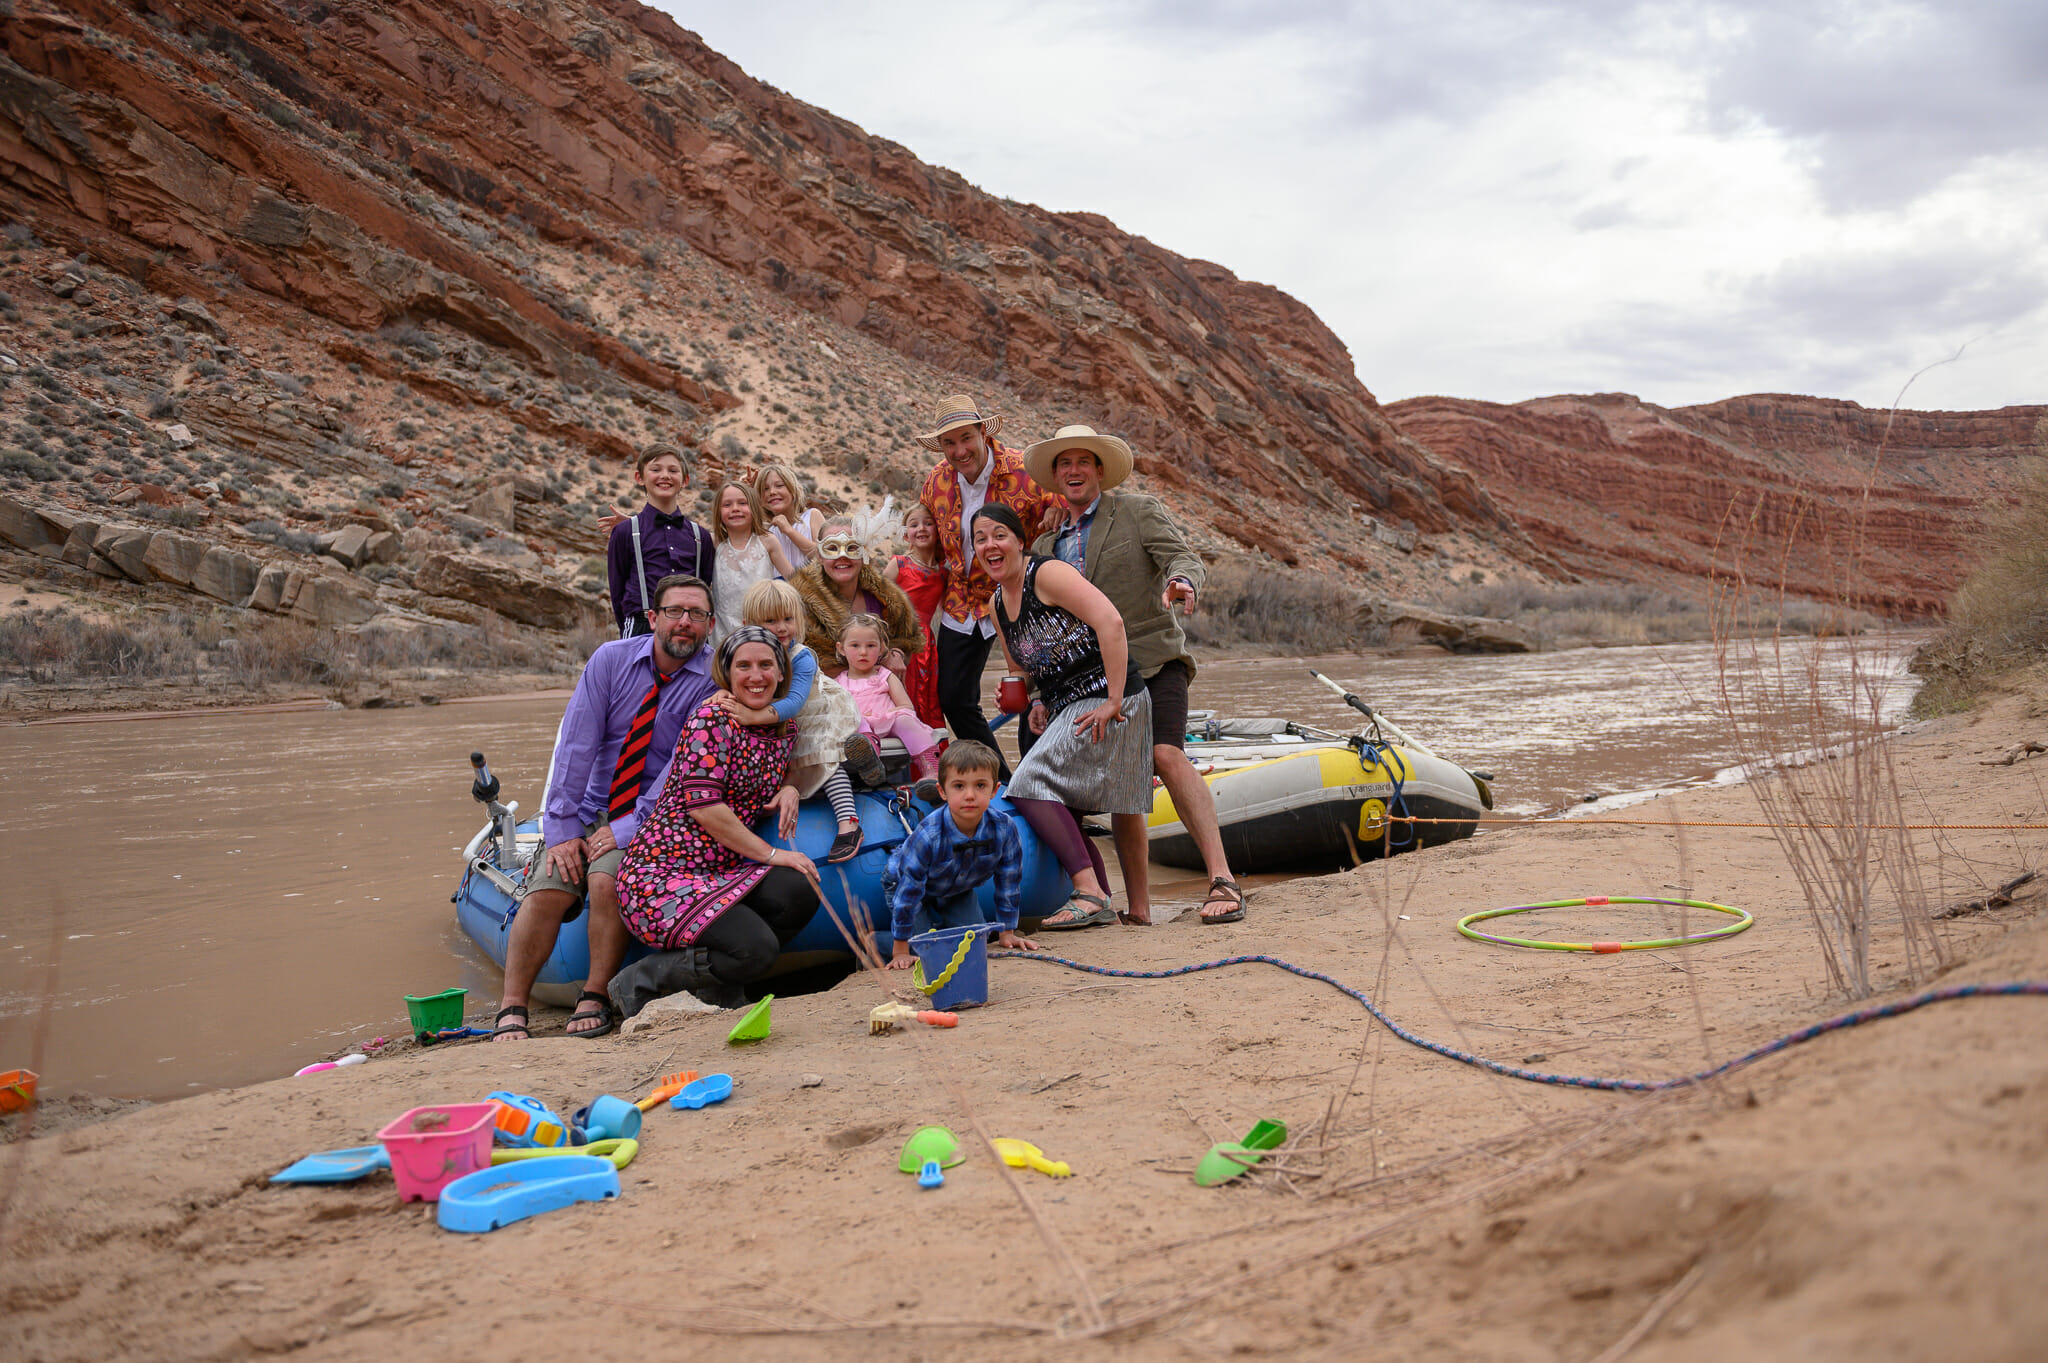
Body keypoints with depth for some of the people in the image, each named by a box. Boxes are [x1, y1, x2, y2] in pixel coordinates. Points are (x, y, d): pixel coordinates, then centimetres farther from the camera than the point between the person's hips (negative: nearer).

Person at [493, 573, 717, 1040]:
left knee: (607, 880, -29)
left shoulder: (712, 680, -8)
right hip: (592, 805, 3)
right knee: (547, 890, -19)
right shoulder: (612, 659, -2)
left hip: (652, 815, -3)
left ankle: (595, 998, -11)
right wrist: (562, 828, -13)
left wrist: (631, 827, -20)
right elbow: (575, 745, -6)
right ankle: (511, 1010, -8)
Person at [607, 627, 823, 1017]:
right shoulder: (712, 717, -10)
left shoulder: (785, 729, 13)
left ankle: (720, 985, 4)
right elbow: (702, 805, -16)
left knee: (799, 892, -18)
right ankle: (639, 981, -1)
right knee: (756, 947, -24)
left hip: (721, 871, 7)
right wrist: (770, 854, -13)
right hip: (661, 872, -7)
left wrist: (789, 790, 5)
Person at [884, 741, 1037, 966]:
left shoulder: (1004, 829, -30)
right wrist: (901, 950, -26)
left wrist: (1006, 933, -7)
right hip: (903, 882, -4)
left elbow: (1009, 882, -14)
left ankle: (941, 927, 27)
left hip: (957, 890, 4)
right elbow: (909, 890, -33)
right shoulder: (927, 835, -41)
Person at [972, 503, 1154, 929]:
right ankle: (1102, 905, 16)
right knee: (1062, 809, 8)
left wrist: (1114, 701, -24)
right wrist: (1039, 703, 8)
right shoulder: (997, 603, 13)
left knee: (1030, 785, -17)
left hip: (1105, 703, -9)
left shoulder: (1048, 574, -13)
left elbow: (1110, 622, -24)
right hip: (1067, 708, 9)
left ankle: (1089, 893, -16)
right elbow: (1022, 665, 27)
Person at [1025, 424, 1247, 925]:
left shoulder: (1138, 511, 5)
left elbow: (1183, 557, -9)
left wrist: (1180, 581, -34)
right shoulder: (1045, 546, 18)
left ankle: (1223, 881, -26)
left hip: (1152, 659, -4)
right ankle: (1137, 907, 3)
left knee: (1166, 755, -24)